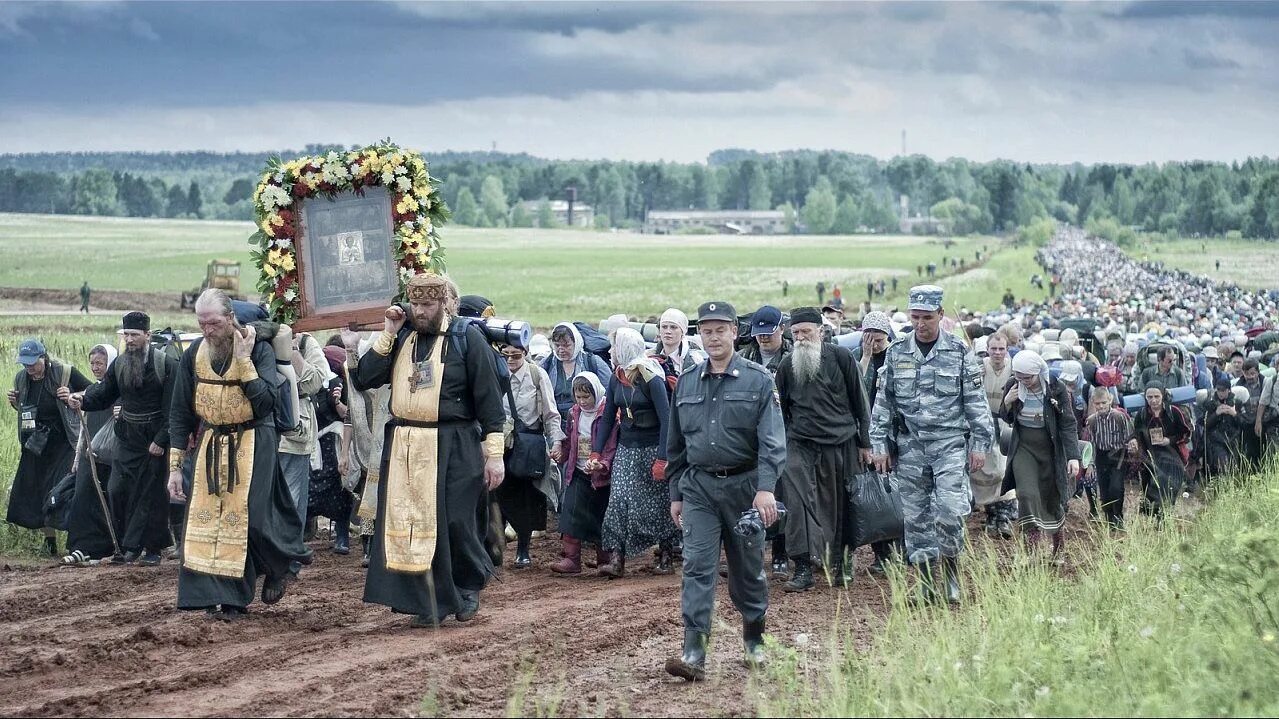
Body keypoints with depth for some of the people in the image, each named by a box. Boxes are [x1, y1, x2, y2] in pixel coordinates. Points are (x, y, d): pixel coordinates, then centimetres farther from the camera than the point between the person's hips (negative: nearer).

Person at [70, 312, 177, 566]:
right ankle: (129, 547, 11)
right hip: (127, 437, 5)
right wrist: (83, 400, -11)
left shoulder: (165, 363, -10)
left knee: (152, 494, -1)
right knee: (118, 490, 0)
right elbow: (104, 393, 11)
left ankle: (152, 549, 8)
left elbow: (172, 407, -12)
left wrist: (161, 440, -17)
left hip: (155, 438, -5)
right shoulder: (120, 363, 8)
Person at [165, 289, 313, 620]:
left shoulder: (259, 350, -11)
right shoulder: (193, 355, -1)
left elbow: (266, 402, -22)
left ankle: (282, 564, 19)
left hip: (252, 445, -4)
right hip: (211, 444, 4)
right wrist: (175, 467, 2)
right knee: (206, 518, -2)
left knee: (249, 516, -11)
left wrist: (243, 360, -23)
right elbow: (180, 413, 5)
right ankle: (222, 597, 3)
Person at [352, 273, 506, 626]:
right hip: (404, 447, 4)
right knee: (411, 522, 0)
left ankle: (468, 586, 23)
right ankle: (430, 602, 8)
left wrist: (494, 453, -8)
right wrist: (387, 335, -5)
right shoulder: (401, 337, 10)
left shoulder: (466, 338, -3)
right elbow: (363, 379, 2)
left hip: (453, 448, -4)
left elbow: (489, 398, -4)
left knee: (455, 522, -3)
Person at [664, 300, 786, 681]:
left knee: (748, 568, 10)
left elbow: (771, 438, -11)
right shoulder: (687, 384, 9)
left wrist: (766, 487, -22)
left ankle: (754, 640, 29)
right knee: (697, 567, -9)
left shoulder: (758, 380, -3)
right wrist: (675, 495, 15)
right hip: (699, 487, 2)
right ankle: (693, 653, -14)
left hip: (744, 485, -2)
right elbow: (676, 445, 17)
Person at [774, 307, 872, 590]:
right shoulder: (787, 366, 8)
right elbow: (782, 409, 18)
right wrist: (781, 446, 14)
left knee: (837, 506, 5)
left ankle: (838, 562, 18)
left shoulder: (840, 358, 0)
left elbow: (859, 402, 5)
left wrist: (864, 442, 5)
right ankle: (804, 567, -15)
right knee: (798, 500, -14)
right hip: (800, 444, 1)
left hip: (840, 444, -1)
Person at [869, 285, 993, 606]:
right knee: (915, 516, 3)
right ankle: (925, 584, 10)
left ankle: (951, 576, 3)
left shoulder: (959, 353, 1)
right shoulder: (896, 353, 6)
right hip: (910, 447, 2)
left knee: (950, 512, -15)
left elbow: (976, 401, 4)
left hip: (949, 443, -2)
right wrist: (879, 445, 6)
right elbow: (883, 402, 11)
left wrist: (980, 444, 0)